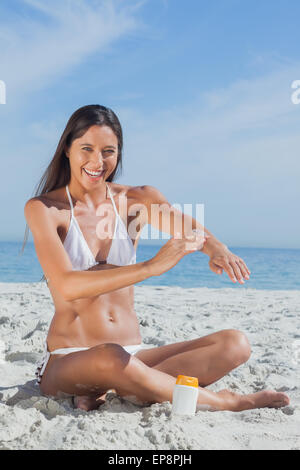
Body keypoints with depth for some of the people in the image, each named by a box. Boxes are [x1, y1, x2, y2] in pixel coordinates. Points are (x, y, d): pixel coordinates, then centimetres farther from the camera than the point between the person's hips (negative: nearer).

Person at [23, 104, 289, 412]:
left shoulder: (137, 200, 7)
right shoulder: (42, 208, -5)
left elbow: (192, 229, -10)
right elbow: (68, 286, -20)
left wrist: (217, 249, -35)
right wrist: (151, 266, -33)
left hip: (133, 355, 4)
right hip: (67, 362, -4)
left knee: (235, 344, -14)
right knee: (110, 358, -40)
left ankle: (110, 390, -19)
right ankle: (224, 401, -17)